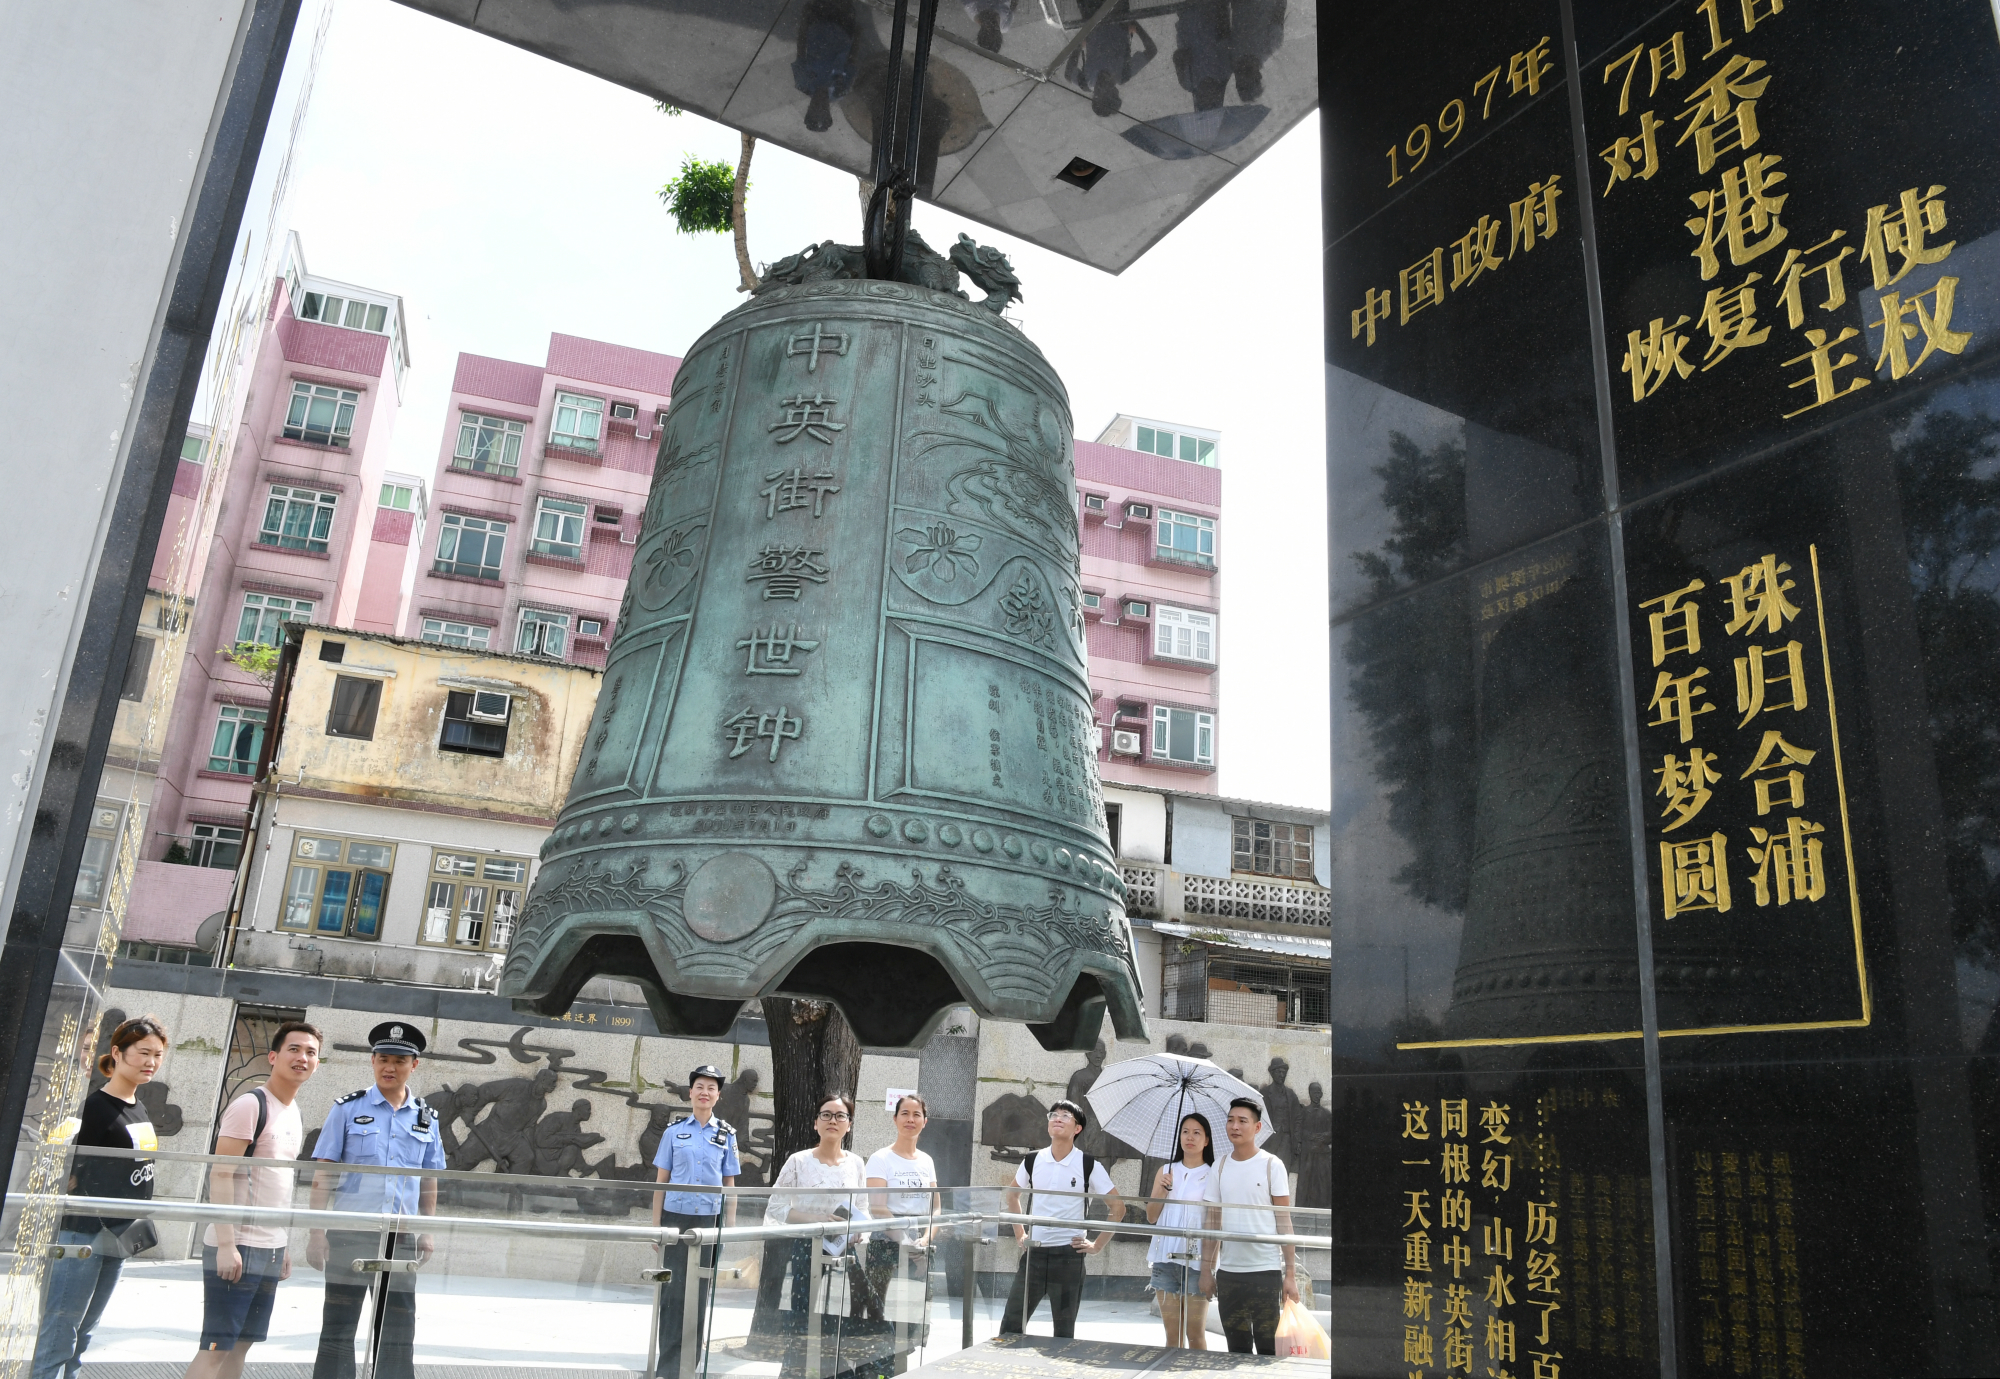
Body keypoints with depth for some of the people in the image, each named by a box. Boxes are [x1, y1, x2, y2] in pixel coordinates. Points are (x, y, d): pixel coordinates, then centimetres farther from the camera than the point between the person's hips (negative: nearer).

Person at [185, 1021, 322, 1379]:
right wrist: (226, 1244, -20)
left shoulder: (295, 1115, 14)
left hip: (271, 1250, 8)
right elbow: (220, 1175, -16)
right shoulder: (250, 1105, -11)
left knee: (242, 1344, 11)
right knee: (217, 1347, -5)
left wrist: (284, 1247, 16)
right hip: (237, 1248, -8)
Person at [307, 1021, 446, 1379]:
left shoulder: (426, 1119, 8)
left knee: (398, 1333, 7)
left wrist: (428, 1232, 5)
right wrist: (317, 1233, -7)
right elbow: (323, 1175, -2)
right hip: (350, 1233, -3)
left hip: (400, 1238, 3)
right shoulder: (348, 1109, 0)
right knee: (338, 1330, 3)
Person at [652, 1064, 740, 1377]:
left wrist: (731, 1227, 3)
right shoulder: (674, 1131, 4)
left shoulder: (726, 1134, 6)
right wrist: (656, 1225, 1)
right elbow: (661, 1180, 6)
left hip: (708, 1220, 1)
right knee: (673, 1288, -1)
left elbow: (729, 1184, 8)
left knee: (699, 1290, 5)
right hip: (676, 1217, -1)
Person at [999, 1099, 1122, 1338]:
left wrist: (1097, 1244, -2)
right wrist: (1019, 1234, 13)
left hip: (1069, 1255, -3)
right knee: (1010, 1327, 2)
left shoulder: (1089, 1166, -6)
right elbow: (1012, 1195, 21)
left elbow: (1117, 1207, 1)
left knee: (1064, 1332, 7)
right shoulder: (1032, 1161, 3)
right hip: (1034, 1253, 3)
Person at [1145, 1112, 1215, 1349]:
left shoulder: (1213, 1175, 0)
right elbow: (1151, 1217, 10)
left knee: (1195, 1333, -3)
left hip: (1196, 1260, -3)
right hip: (1165, 1259, 4)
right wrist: (1161, 1191, -7)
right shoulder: (1166, 1171, 12)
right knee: (1172, 1333, 7)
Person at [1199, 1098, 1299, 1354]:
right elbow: (1212, 1222, 10)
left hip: (1265, 1271, -4)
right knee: (1237, 1349, 11)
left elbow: (1284, 1220, -5)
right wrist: (1206, 1269, 7)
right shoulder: (1219, 1167, 6)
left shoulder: (1271, 1165, -4)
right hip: (1228, 1272, 4)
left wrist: (1291, 1273, -9)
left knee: (1268, 1349, 1)